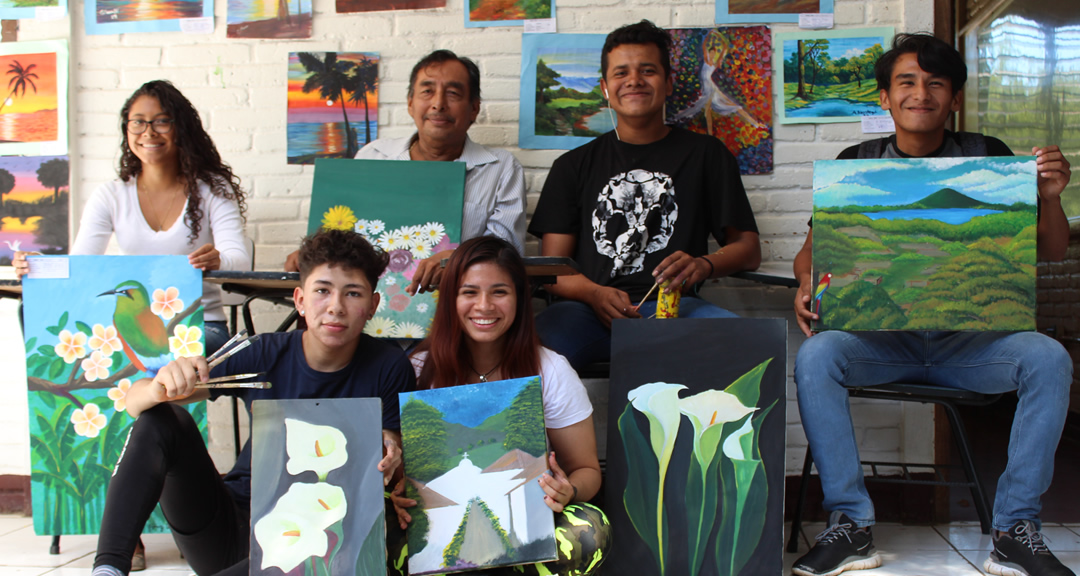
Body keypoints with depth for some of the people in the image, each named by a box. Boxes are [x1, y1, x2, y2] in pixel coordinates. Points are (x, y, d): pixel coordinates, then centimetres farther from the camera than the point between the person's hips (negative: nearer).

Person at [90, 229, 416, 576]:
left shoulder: (388, 368, -8)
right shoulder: (264, 356, -6)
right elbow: (135, 401, -7)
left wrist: (390, 459, -27)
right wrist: (162, 388, -33)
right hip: (231, 526, 2)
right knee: (163, 419, -16)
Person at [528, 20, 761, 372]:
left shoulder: (705, 155, 19)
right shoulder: (574, 166, 21)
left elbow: (749, 248, 14)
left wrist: (704, 264, -10)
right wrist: (594, 294, -13)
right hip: (590, 311, 0)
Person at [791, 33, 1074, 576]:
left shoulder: (987, 157, 7)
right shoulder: (856, 164, 7)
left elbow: (1051, 252, 8)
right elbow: (810, 250, 7)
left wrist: (1050, 198, -14)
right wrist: (807, 283, -18)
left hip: (968, 337, 1)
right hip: (879, 336, 0)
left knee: (1048, 359, -27)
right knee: (814, 357, -30)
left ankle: (1015, 532, -17)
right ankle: (850, 526, -21)